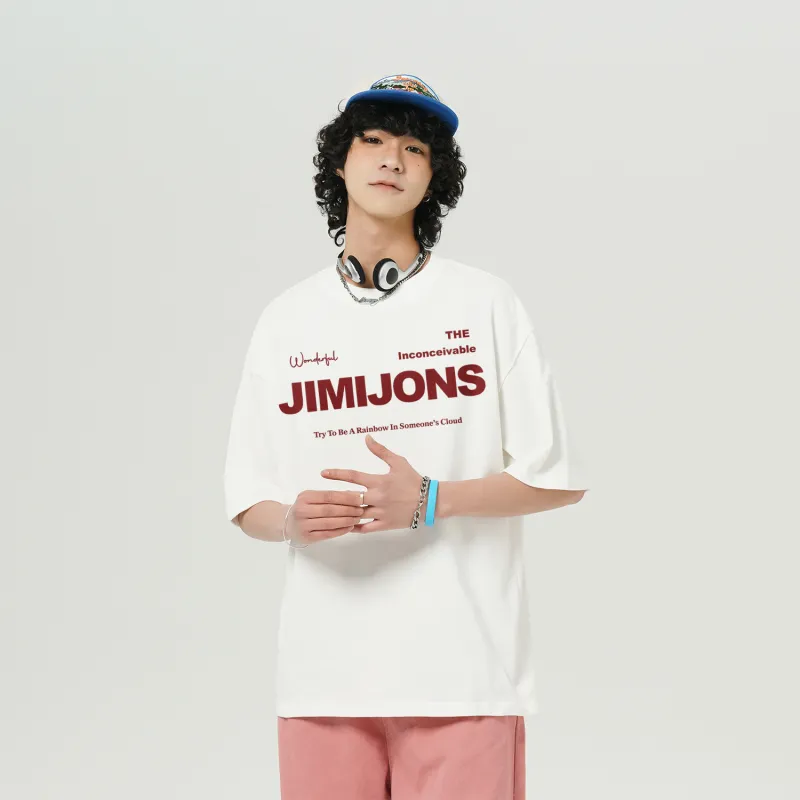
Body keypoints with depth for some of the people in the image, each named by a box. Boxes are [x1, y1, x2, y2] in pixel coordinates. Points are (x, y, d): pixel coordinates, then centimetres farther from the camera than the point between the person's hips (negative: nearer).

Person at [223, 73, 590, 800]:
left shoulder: (486, 303, 3)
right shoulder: (286, 319, 10)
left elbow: (558, 479, 2)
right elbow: (248, 504, 11)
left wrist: (428, 501, -12)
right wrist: (296, 519, -11)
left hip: (463, 667, -2)